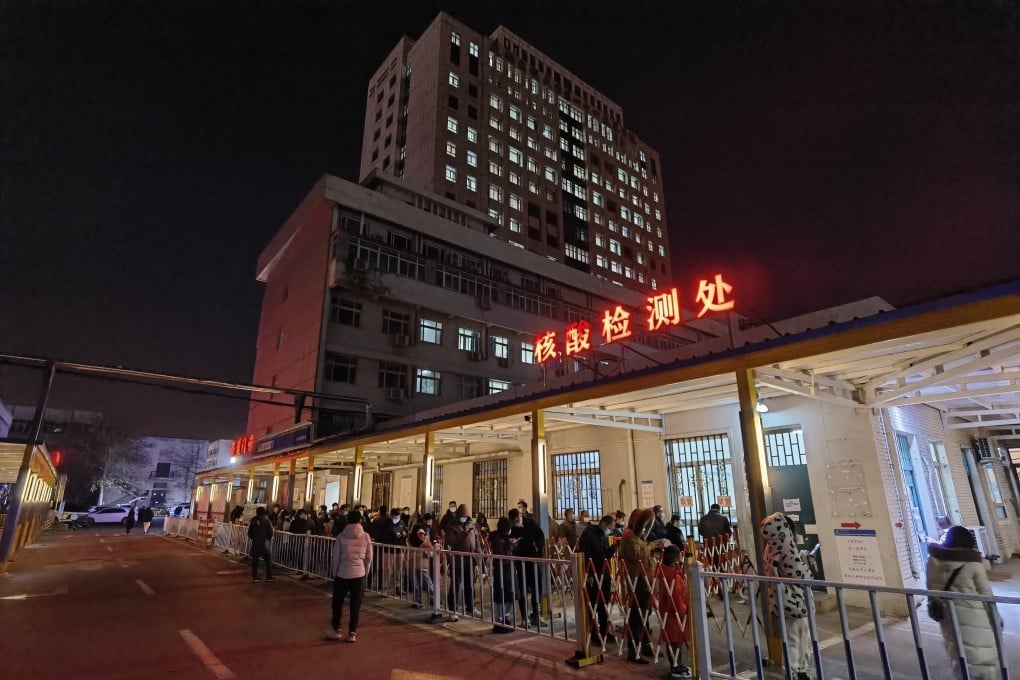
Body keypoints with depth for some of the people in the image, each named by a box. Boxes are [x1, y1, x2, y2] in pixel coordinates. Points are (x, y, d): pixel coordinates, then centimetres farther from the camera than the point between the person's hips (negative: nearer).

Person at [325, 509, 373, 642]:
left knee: (337, 602, 17)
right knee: (356, 605, 7)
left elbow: (336, 557, -2)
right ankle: (352, 633, 10)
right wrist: (365, 572, 14)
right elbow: (369, 557, 2)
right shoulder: (366, 536, -3)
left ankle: (336, 630, 26)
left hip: (342, 573, 0)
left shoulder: (341, 537, -5)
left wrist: (334, 573, 11)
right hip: (359, 574, 1)